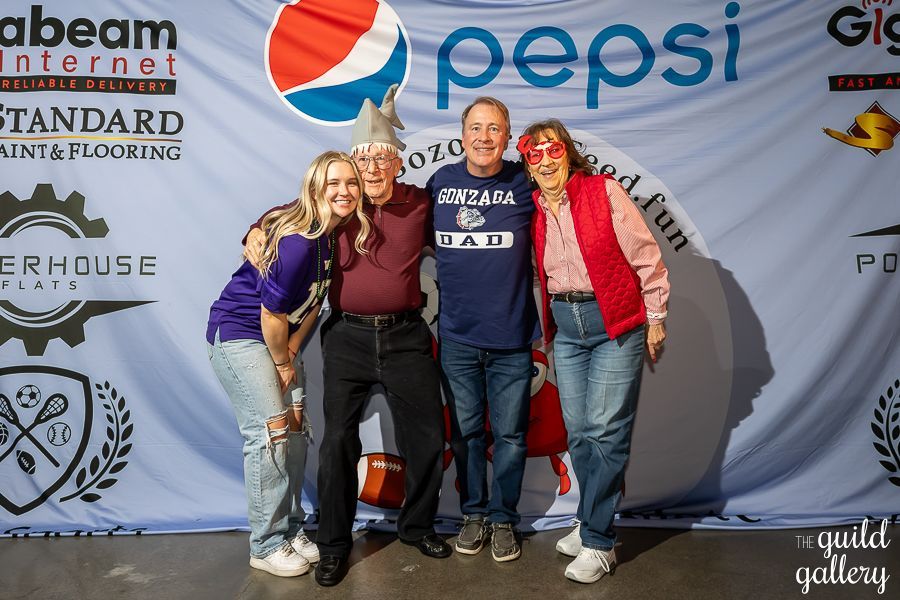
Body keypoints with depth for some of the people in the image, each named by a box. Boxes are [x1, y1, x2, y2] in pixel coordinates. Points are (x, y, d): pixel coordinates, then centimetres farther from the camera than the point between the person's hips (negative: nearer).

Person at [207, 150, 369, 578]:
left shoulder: (338, 234, -3)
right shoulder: (297, 241, -28)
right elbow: (271, 313, -22)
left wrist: (290, 353, -1)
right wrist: (282, 363, -7)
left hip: (275, 337, 8)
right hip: (237, 334, -8)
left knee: (295, 429, 8)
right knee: (270, 433, -8)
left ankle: (291, 530, 22)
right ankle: (267, 546, 6)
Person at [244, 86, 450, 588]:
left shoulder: (420, 204, -1)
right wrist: (256, 232, -3)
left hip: (406, 335, 1)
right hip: (348, 338, 0)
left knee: (427, 436, 9)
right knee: (339, 441, 5)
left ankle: (417, 526, 35)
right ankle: (334, 544, 25)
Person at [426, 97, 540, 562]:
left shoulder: (524, 184, -4)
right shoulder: (441, 182, 2)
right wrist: (456, 260, 5)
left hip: (511, 336, -1)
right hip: (456, 336, 2)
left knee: (510, 435, 10)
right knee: (465, 432, 14)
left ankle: (503, 518, 29)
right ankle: (473, 513, 33)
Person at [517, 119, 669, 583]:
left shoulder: (605, 192, -9)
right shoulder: (534, 210, 6)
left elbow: (646, 257, -7)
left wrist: (655, 318, -6)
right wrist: (549, 324, 14)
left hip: (615, 323, -5)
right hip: (565, 327, 5)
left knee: (605, 431, -5)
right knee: (578, 431, 10)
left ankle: (596, 541, 8)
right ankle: (593, 523, 28)